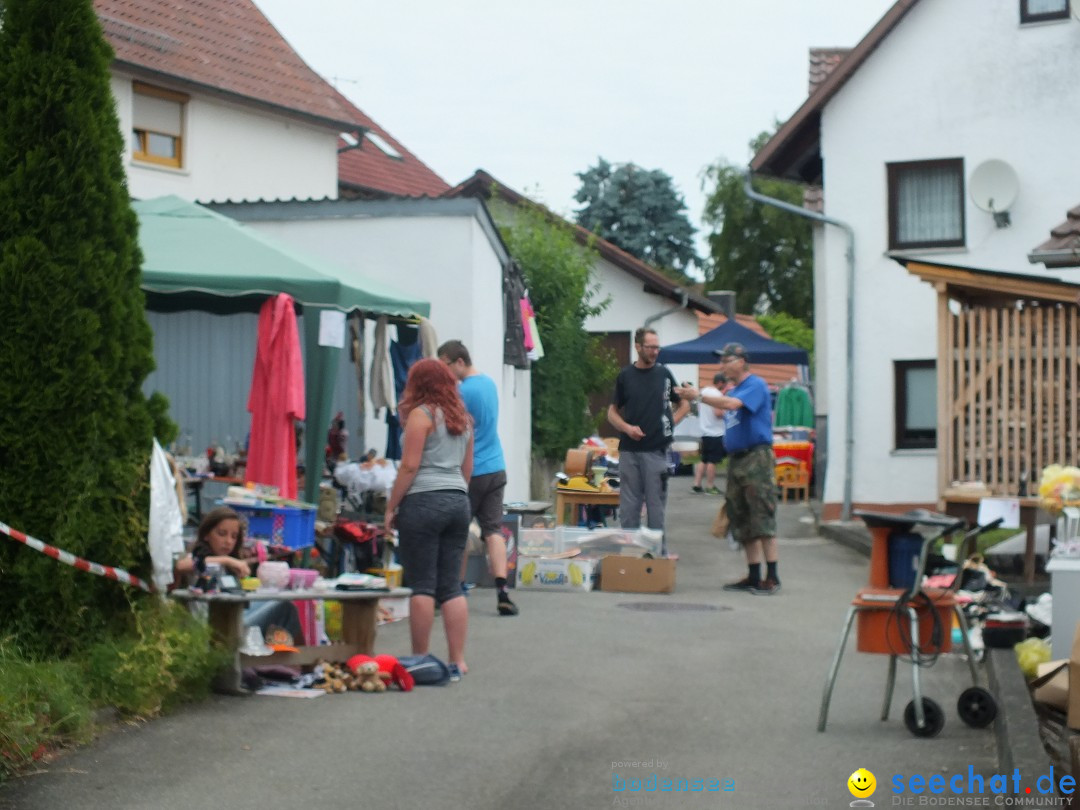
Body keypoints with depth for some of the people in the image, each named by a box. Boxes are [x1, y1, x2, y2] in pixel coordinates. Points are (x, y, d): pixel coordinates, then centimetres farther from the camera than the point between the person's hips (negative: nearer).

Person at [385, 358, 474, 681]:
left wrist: (391, 507, -6)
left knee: (422, 586, -2)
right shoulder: (462, 418, 16)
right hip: (458, 502, 7)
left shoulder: (421, 414, -6)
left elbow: (409, 466, -11)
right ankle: (457, 662, 5)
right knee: (452, 586, 7)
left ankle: (420, 660, 1)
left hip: (424, 500, -7)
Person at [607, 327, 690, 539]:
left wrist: (670, 423, -1)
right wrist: (627, 427, -8)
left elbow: (684, 405, 14)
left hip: (656, 450, -1)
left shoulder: (664, 374, 4)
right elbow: (612, 412, 10)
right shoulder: (625, 376, 5)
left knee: (656, 504, 3)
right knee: (629, 505, 5)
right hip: (629, 450, 1)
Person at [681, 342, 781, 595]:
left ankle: (772, 577, -10)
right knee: (742, 520, 8)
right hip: (735, 458, 9)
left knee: (762, 517, -11)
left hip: (756, 456, -9)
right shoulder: (731, 391, 19)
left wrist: (699, 396, -22)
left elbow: (732, 404, -23)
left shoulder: (756, 385, -8)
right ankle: (753, 576, 13)